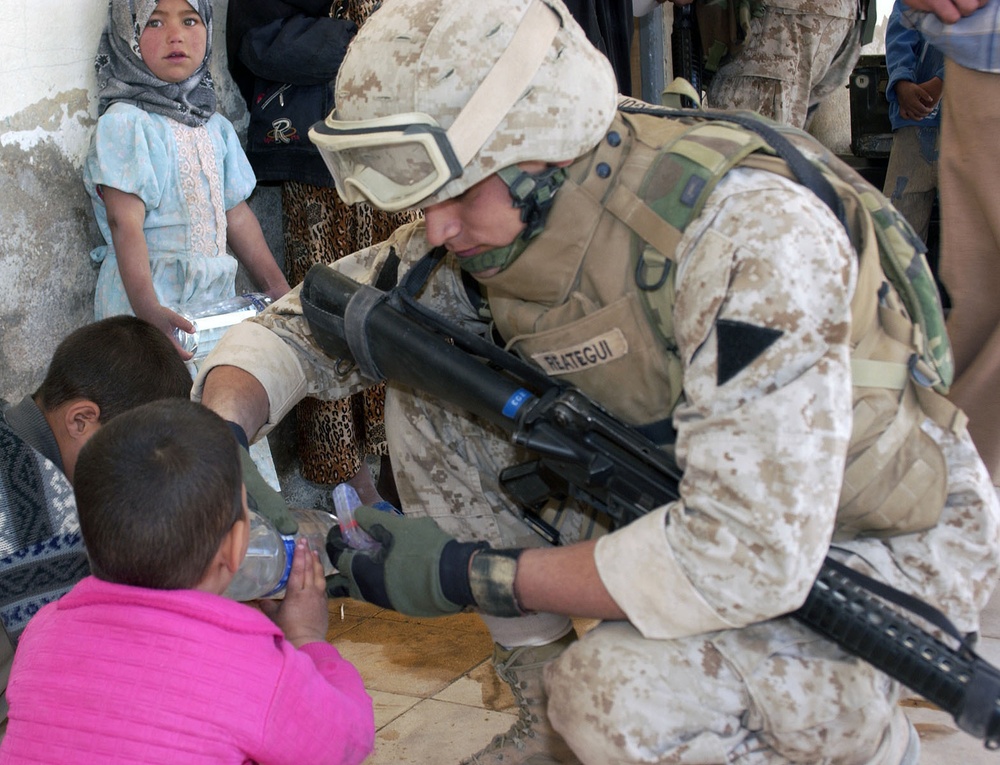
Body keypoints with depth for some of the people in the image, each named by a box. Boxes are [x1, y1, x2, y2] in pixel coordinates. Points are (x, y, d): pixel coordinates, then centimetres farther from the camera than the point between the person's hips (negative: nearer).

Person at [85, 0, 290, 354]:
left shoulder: (216, 127, 15)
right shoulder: (124, 123, -7)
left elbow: (236, 215, 18)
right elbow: (125, 221, -16)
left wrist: (281, 293, 17)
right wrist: (148, 308, -27)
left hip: (216, 294, 6)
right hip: (147, 295, -6)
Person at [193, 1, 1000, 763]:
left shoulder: (752, 235, -34)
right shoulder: (486, 225, -12)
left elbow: (749, 555, -37)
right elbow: (306, 322, 0)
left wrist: (473, 577, -29)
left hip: (885, 545, -6)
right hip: (687, 500, 7)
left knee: (621, 700, -32)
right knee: (430, 388, -6)